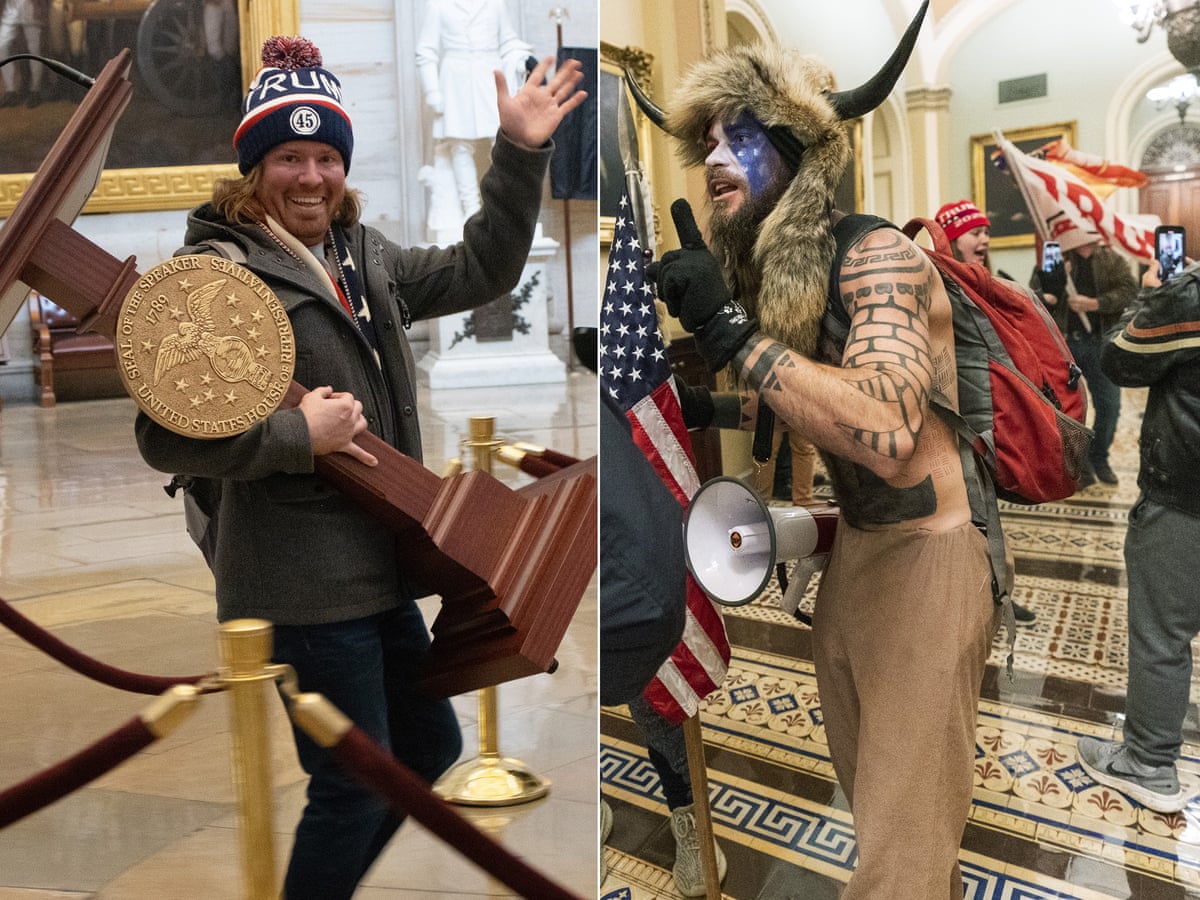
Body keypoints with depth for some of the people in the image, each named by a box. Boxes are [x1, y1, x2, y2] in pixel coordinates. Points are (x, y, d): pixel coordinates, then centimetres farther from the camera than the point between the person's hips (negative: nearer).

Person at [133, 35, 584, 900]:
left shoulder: (365, 255, 11)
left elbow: (480, 271, 15)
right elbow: (165, 436, -18)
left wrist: (522, 154, 8)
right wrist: (299, 434, -23)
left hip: (379, 567, 9)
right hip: (306, 578, -9)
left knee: (432, 746, 22)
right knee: (355, 788, 1)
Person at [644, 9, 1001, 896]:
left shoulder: (878, 255, -15)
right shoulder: (769, 276, 10)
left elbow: (885, 433, -33)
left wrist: (729, 325, -29)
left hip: (926, 557, -8)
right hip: (849, 554, 8)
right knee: (875, 811, 17)